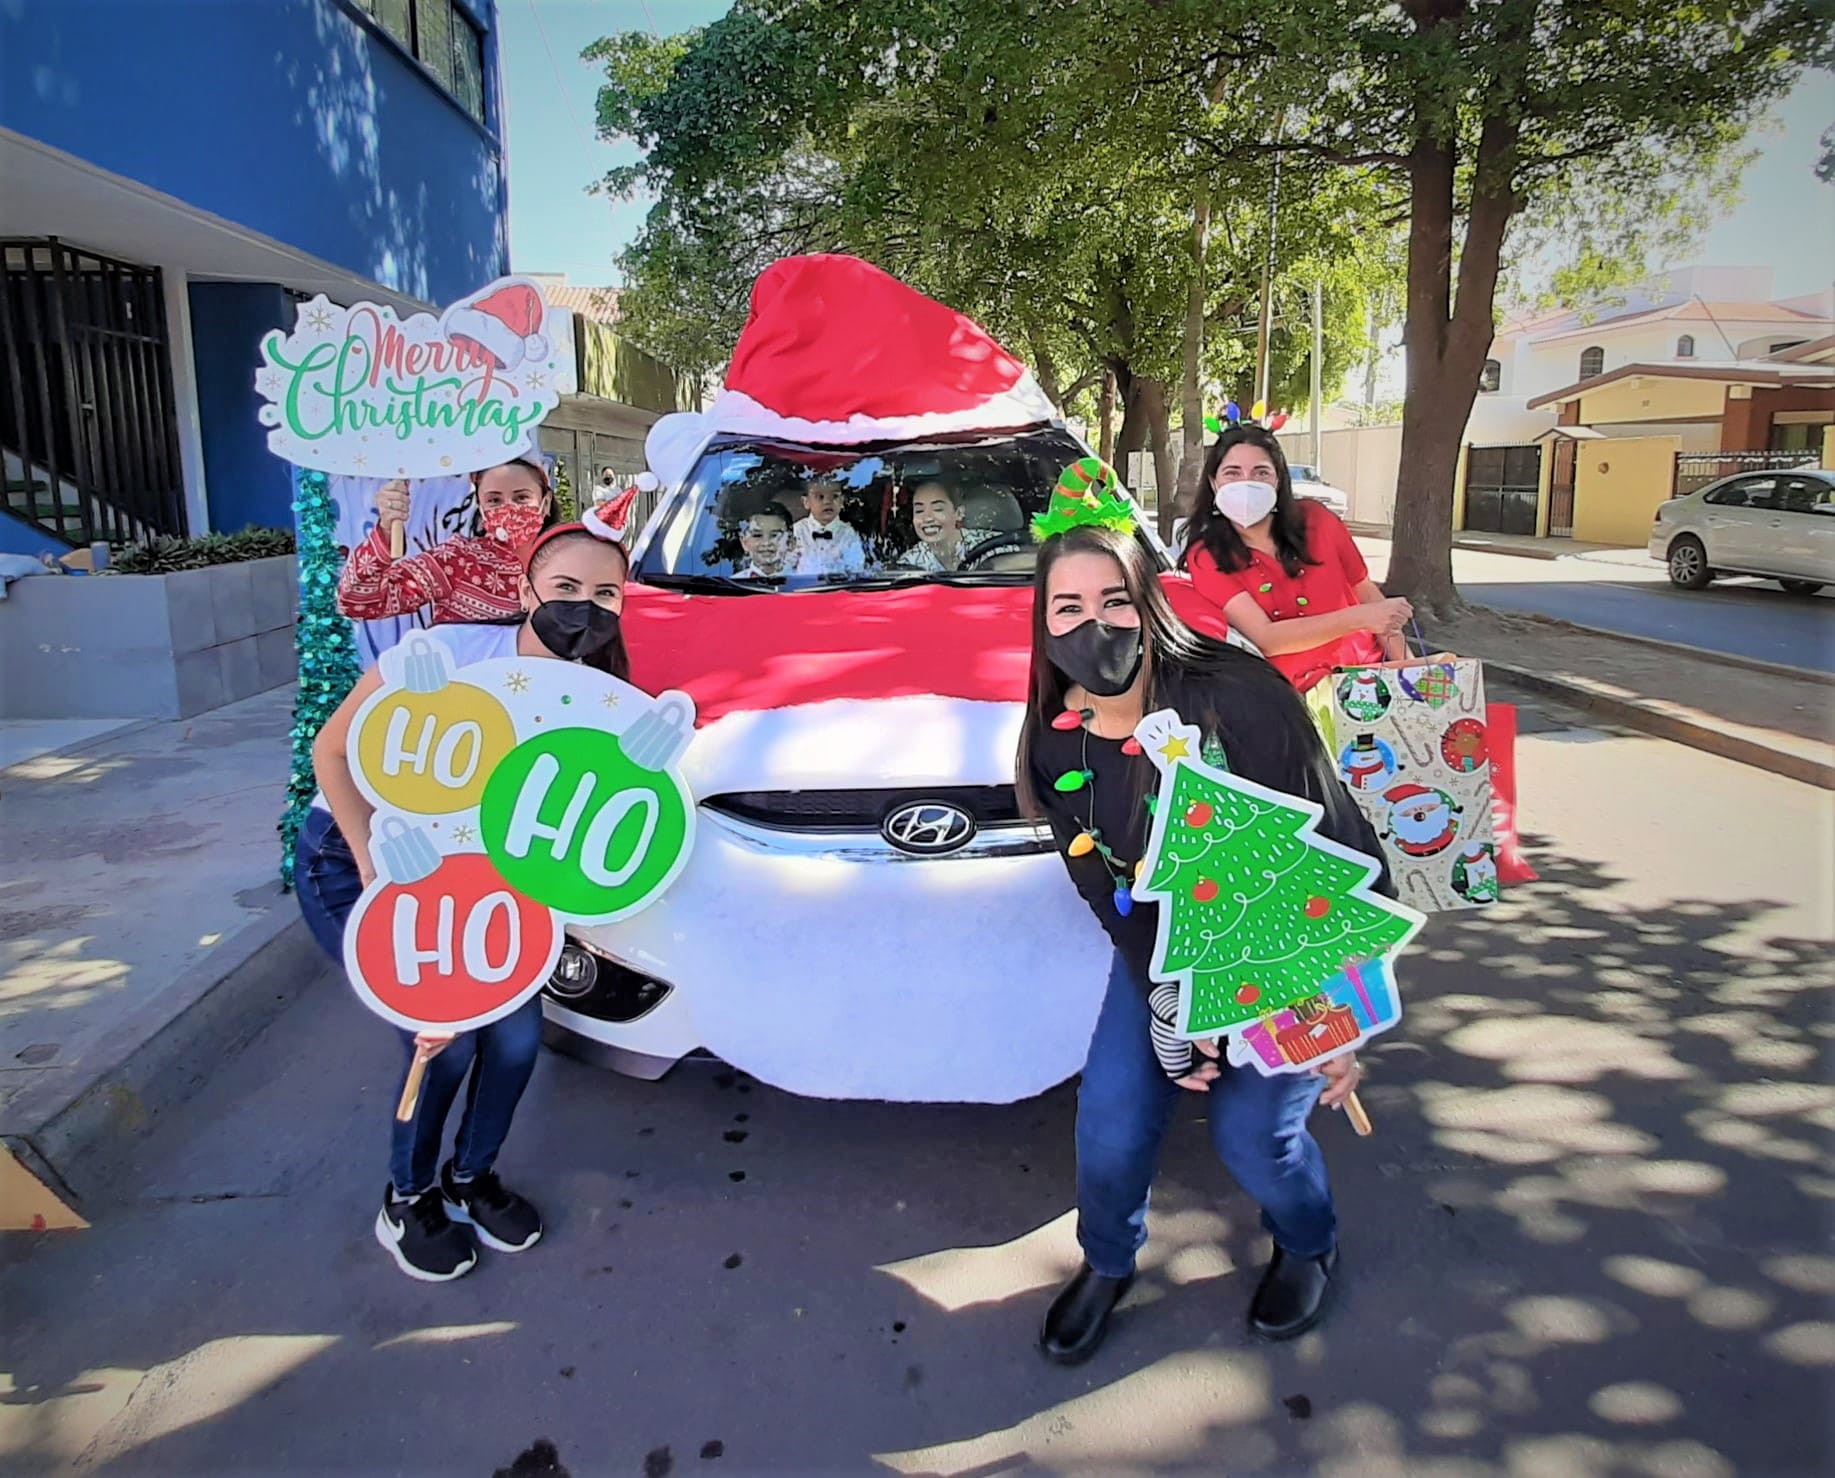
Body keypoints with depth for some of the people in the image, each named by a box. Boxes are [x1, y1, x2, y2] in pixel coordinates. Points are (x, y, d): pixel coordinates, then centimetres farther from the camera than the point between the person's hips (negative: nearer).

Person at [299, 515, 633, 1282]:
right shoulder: (452, 653, -27)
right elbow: (332, 750, -15)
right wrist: (376, 871, -20)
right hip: (348, 859, -4)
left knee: (517, 1030, -5)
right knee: (446, 1040, -12)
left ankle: (470, 1177, 26)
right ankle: (406, 1202, 17)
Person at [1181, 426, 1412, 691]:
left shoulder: (1315, 519, 5)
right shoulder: (1206, 558, -3)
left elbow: (1367, 593, 11)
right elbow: (1265, 639, -13)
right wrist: (1359, 617, -18)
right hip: (1295, 697, -3)